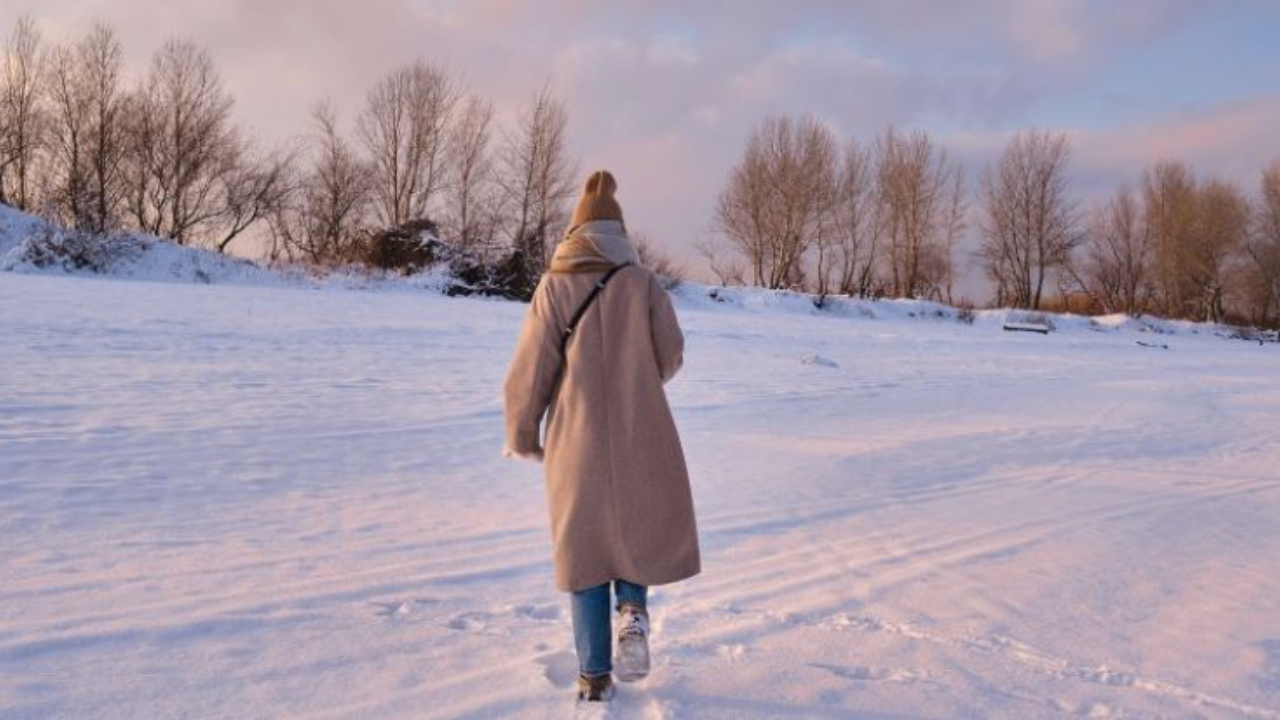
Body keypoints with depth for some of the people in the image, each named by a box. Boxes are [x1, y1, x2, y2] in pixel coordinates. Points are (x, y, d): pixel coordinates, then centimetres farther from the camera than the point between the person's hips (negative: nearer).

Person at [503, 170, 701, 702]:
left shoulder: (554, 287, -3)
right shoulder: (643, 283, -2)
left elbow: (530, 368, -4)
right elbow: (670, 356, 0)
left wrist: (521, 435, 8)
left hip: (576, 442, 0)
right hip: (640, 437, 0)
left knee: (584, 549, 11)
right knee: (640, 528, 23)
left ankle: (595, 675, 11)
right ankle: (633, 609, -3)